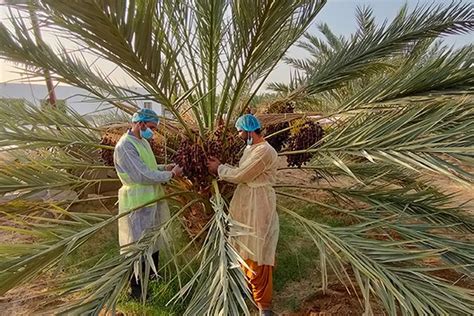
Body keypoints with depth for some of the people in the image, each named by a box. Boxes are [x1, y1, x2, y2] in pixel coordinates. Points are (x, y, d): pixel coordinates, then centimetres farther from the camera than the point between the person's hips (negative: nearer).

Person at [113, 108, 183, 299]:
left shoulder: (143, 141, 9)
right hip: (138, 202, -9)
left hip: (152, 199, 9)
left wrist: (164, 168, 2)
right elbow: (143, 175, -26)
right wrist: (171, 174, -16)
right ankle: (136, 288, 22)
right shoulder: (125, 146, -21)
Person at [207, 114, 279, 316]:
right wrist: (221, 167, 3)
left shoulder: (265, 151, -21)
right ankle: (249, 287, 42)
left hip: (258, 207, -10)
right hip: (245, 204, 10)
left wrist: (219, 169, -4)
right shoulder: (250, 148, 11)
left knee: (257, 255, 0)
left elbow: (240, 175, -20)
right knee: (245, 250, 21)